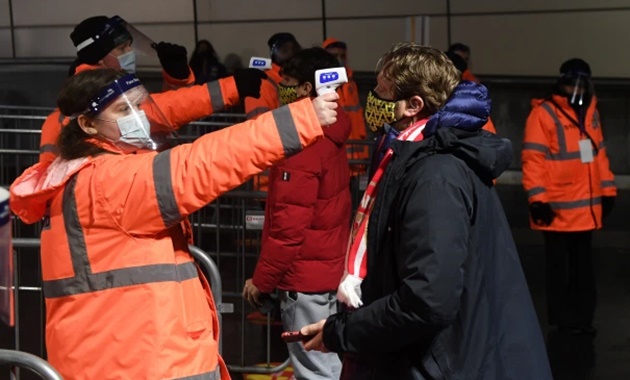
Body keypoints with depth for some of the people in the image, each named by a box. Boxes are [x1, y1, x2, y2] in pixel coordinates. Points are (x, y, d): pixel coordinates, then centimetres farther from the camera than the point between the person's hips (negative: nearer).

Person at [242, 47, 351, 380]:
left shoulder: (302, 142, -19)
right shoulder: (331, 138, 9)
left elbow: (289, 225, -21)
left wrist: (261, 279, -12)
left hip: (305, 277, -9)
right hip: (330, 268, 9)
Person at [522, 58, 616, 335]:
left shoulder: (590, 113, 11)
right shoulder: (543, 113, -11)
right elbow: (533, 159, -13)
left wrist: (607, 190, 16)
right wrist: (538, 199, -17)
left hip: (586, 206, 6)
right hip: (558, 208, -6)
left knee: (583, 264, 14)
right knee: (560, 266, 7)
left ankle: (583, 316, 24)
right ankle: (563, 317, 17)